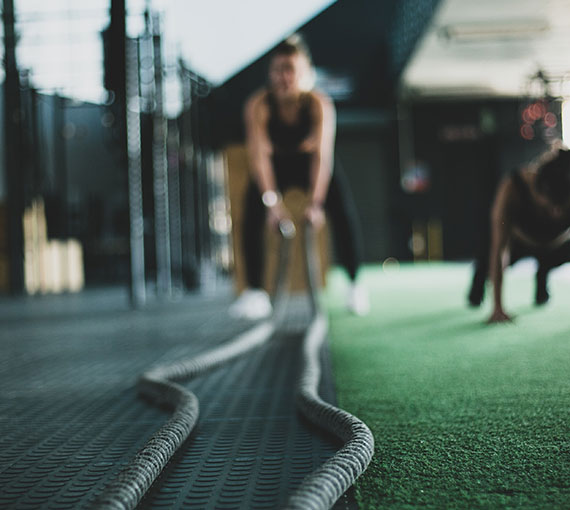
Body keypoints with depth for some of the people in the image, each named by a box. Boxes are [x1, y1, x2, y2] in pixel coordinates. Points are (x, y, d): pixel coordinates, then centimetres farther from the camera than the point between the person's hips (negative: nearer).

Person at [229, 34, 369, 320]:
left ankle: (355, 284, -4)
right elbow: (259, 155, -32)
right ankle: (254, 291, -9)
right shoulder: (258, 105, -26)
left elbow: (323, 155, -34)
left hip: (311, 163, 0)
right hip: (276, 165, 1)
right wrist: (272, 201, -42)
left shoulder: (319, 104, -28)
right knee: (253, 215, -19)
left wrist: (315, 202, -43)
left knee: (344, 212, -20)